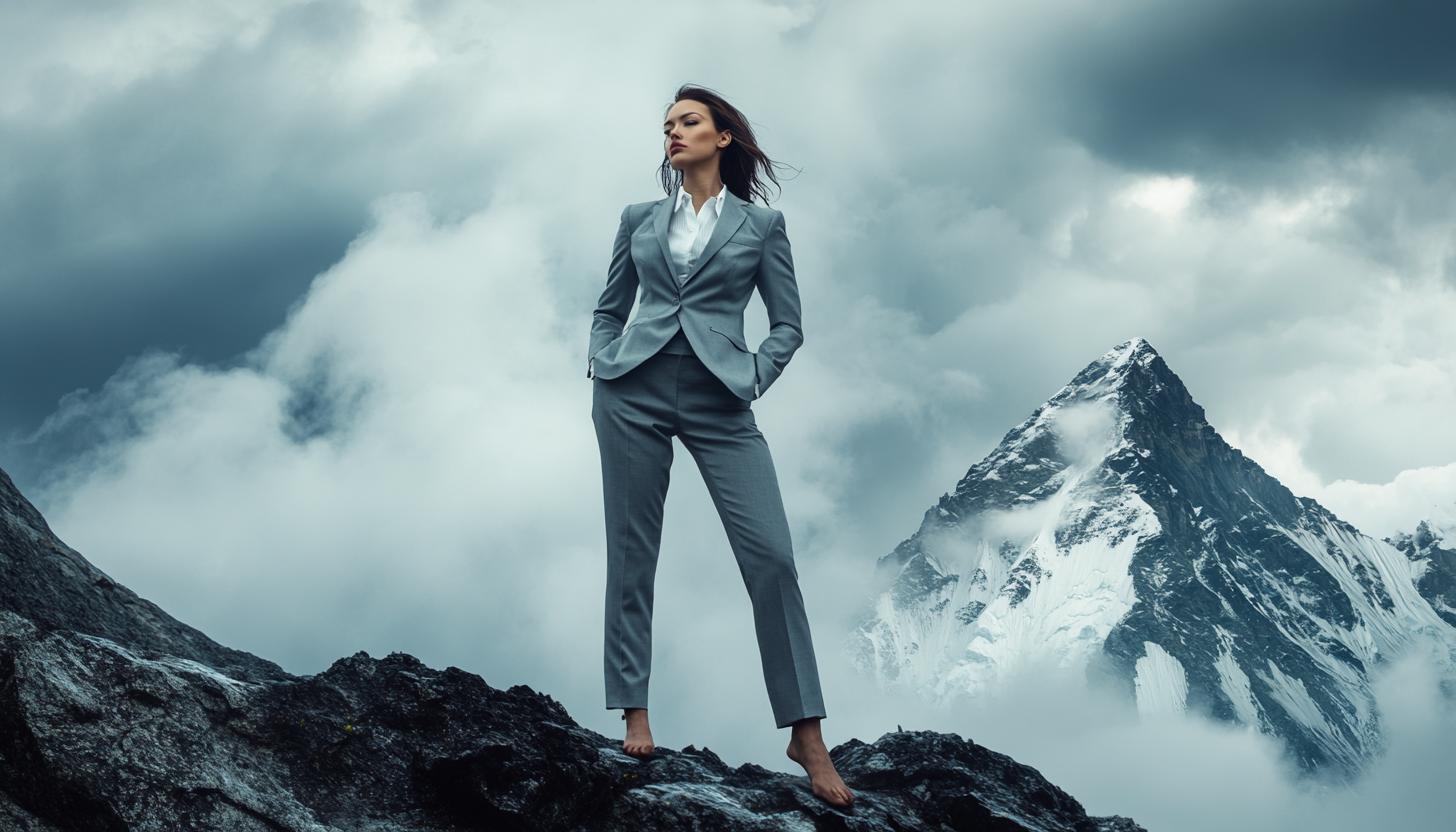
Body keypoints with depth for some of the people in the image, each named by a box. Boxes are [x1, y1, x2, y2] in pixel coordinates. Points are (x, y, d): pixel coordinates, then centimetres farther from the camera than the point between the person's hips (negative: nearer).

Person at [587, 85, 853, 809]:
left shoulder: (760, 223, 9)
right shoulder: (640, 220, 14)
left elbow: (788, 325, 9)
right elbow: (609, 307, 21)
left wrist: (753, 379, -5)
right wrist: (600, 365, 5)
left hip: (719, 405, -2)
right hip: (635, 393, 2)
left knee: (772, 557, -11)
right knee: (631, 553, 1)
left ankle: (807, 736, -6)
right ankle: (634, 713, 9)